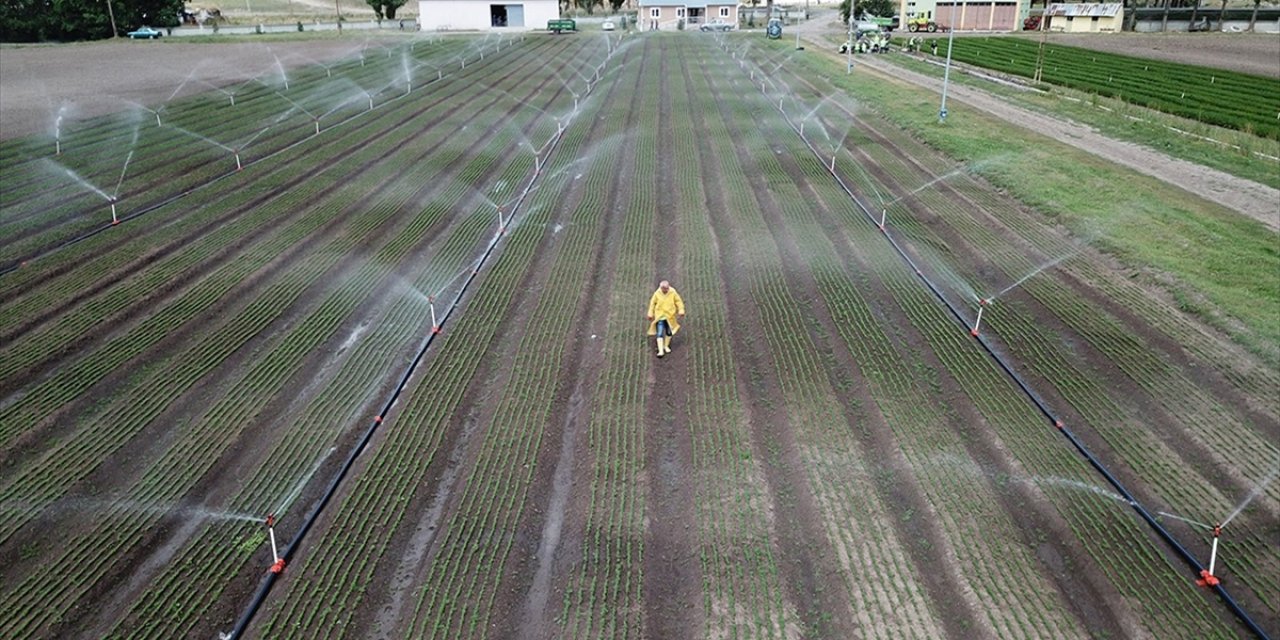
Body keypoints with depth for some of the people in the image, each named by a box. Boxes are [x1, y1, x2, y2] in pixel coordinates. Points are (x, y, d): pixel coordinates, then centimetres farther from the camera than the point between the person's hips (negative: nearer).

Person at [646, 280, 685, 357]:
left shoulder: (673, 293, -9)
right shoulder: (657, 293, -8)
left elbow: (679, 302, -1)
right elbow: (652, 303, 3)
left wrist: (681, 311, -11)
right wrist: (650, 314, 4)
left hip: (670, 316, 1)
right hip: (660, 316, -1)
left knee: (669, 332, 15)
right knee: (660, 333, -9)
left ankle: (666, 346, 37)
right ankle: (661, 351, -11)